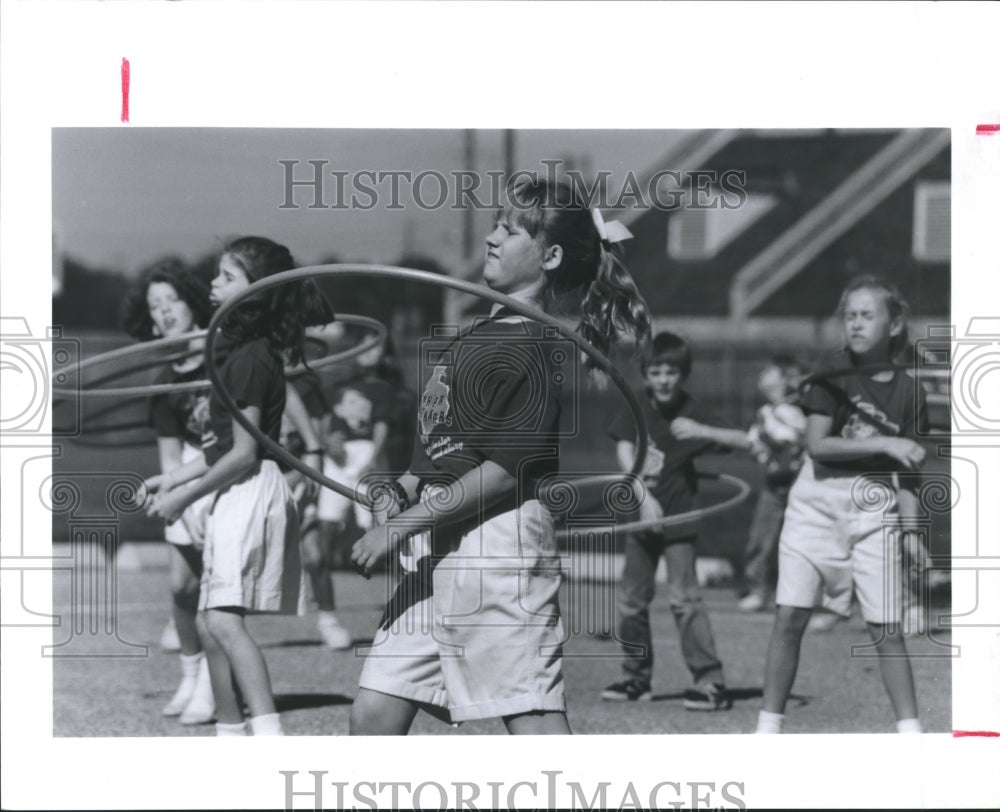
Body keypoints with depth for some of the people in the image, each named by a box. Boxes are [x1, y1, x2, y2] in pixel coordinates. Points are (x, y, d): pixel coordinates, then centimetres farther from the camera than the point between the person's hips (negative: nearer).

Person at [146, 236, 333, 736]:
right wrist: (173, 480, 20)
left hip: (253, 489, -11)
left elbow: (243, 453, -18)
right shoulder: (251, 352, 16)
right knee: (210, 622, 15)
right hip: (239, 494, 11)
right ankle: (230, 734, 24)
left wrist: (186, 496, -11)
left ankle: (269, 734, -32)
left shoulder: (250, 359, -14)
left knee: (223, 618, -22)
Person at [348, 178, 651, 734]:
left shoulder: (529, 348, -13)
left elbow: (506, 471, -18)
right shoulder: (480, 331, 16)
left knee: (534, 719, -7)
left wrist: (403, 524, -16)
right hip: (436, 555, 10)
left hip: (499, 542, -10)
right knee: (374, 712, 8)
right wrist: (405, 488, 7)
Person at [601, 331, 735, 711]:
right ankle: (636, 677, 23)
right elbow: (625, 452, -11)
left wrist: (701, 431, -32)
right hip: (642, 513, 5)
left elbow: (742, 439, -16)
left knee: (684, 597, -11)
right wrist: (644, 497, -23)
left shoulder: (692, 411, -8)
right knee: (631, 599, 10)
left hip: (679, 516, -5)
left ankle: (711, 682, -10)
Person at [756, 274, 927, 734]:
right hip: (817, 503, -1)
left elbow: (908, 470, 8)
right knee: (789, 617, -4)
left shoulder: (908, 392, 3)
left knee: (886, 628, -1)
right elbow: (817, 445, -13)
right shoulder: (834, 373, -3)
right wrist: (885, 445, -19)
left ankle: (909, 731, 6)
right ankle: (769, 724, 4)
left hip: (874, 510, 1)